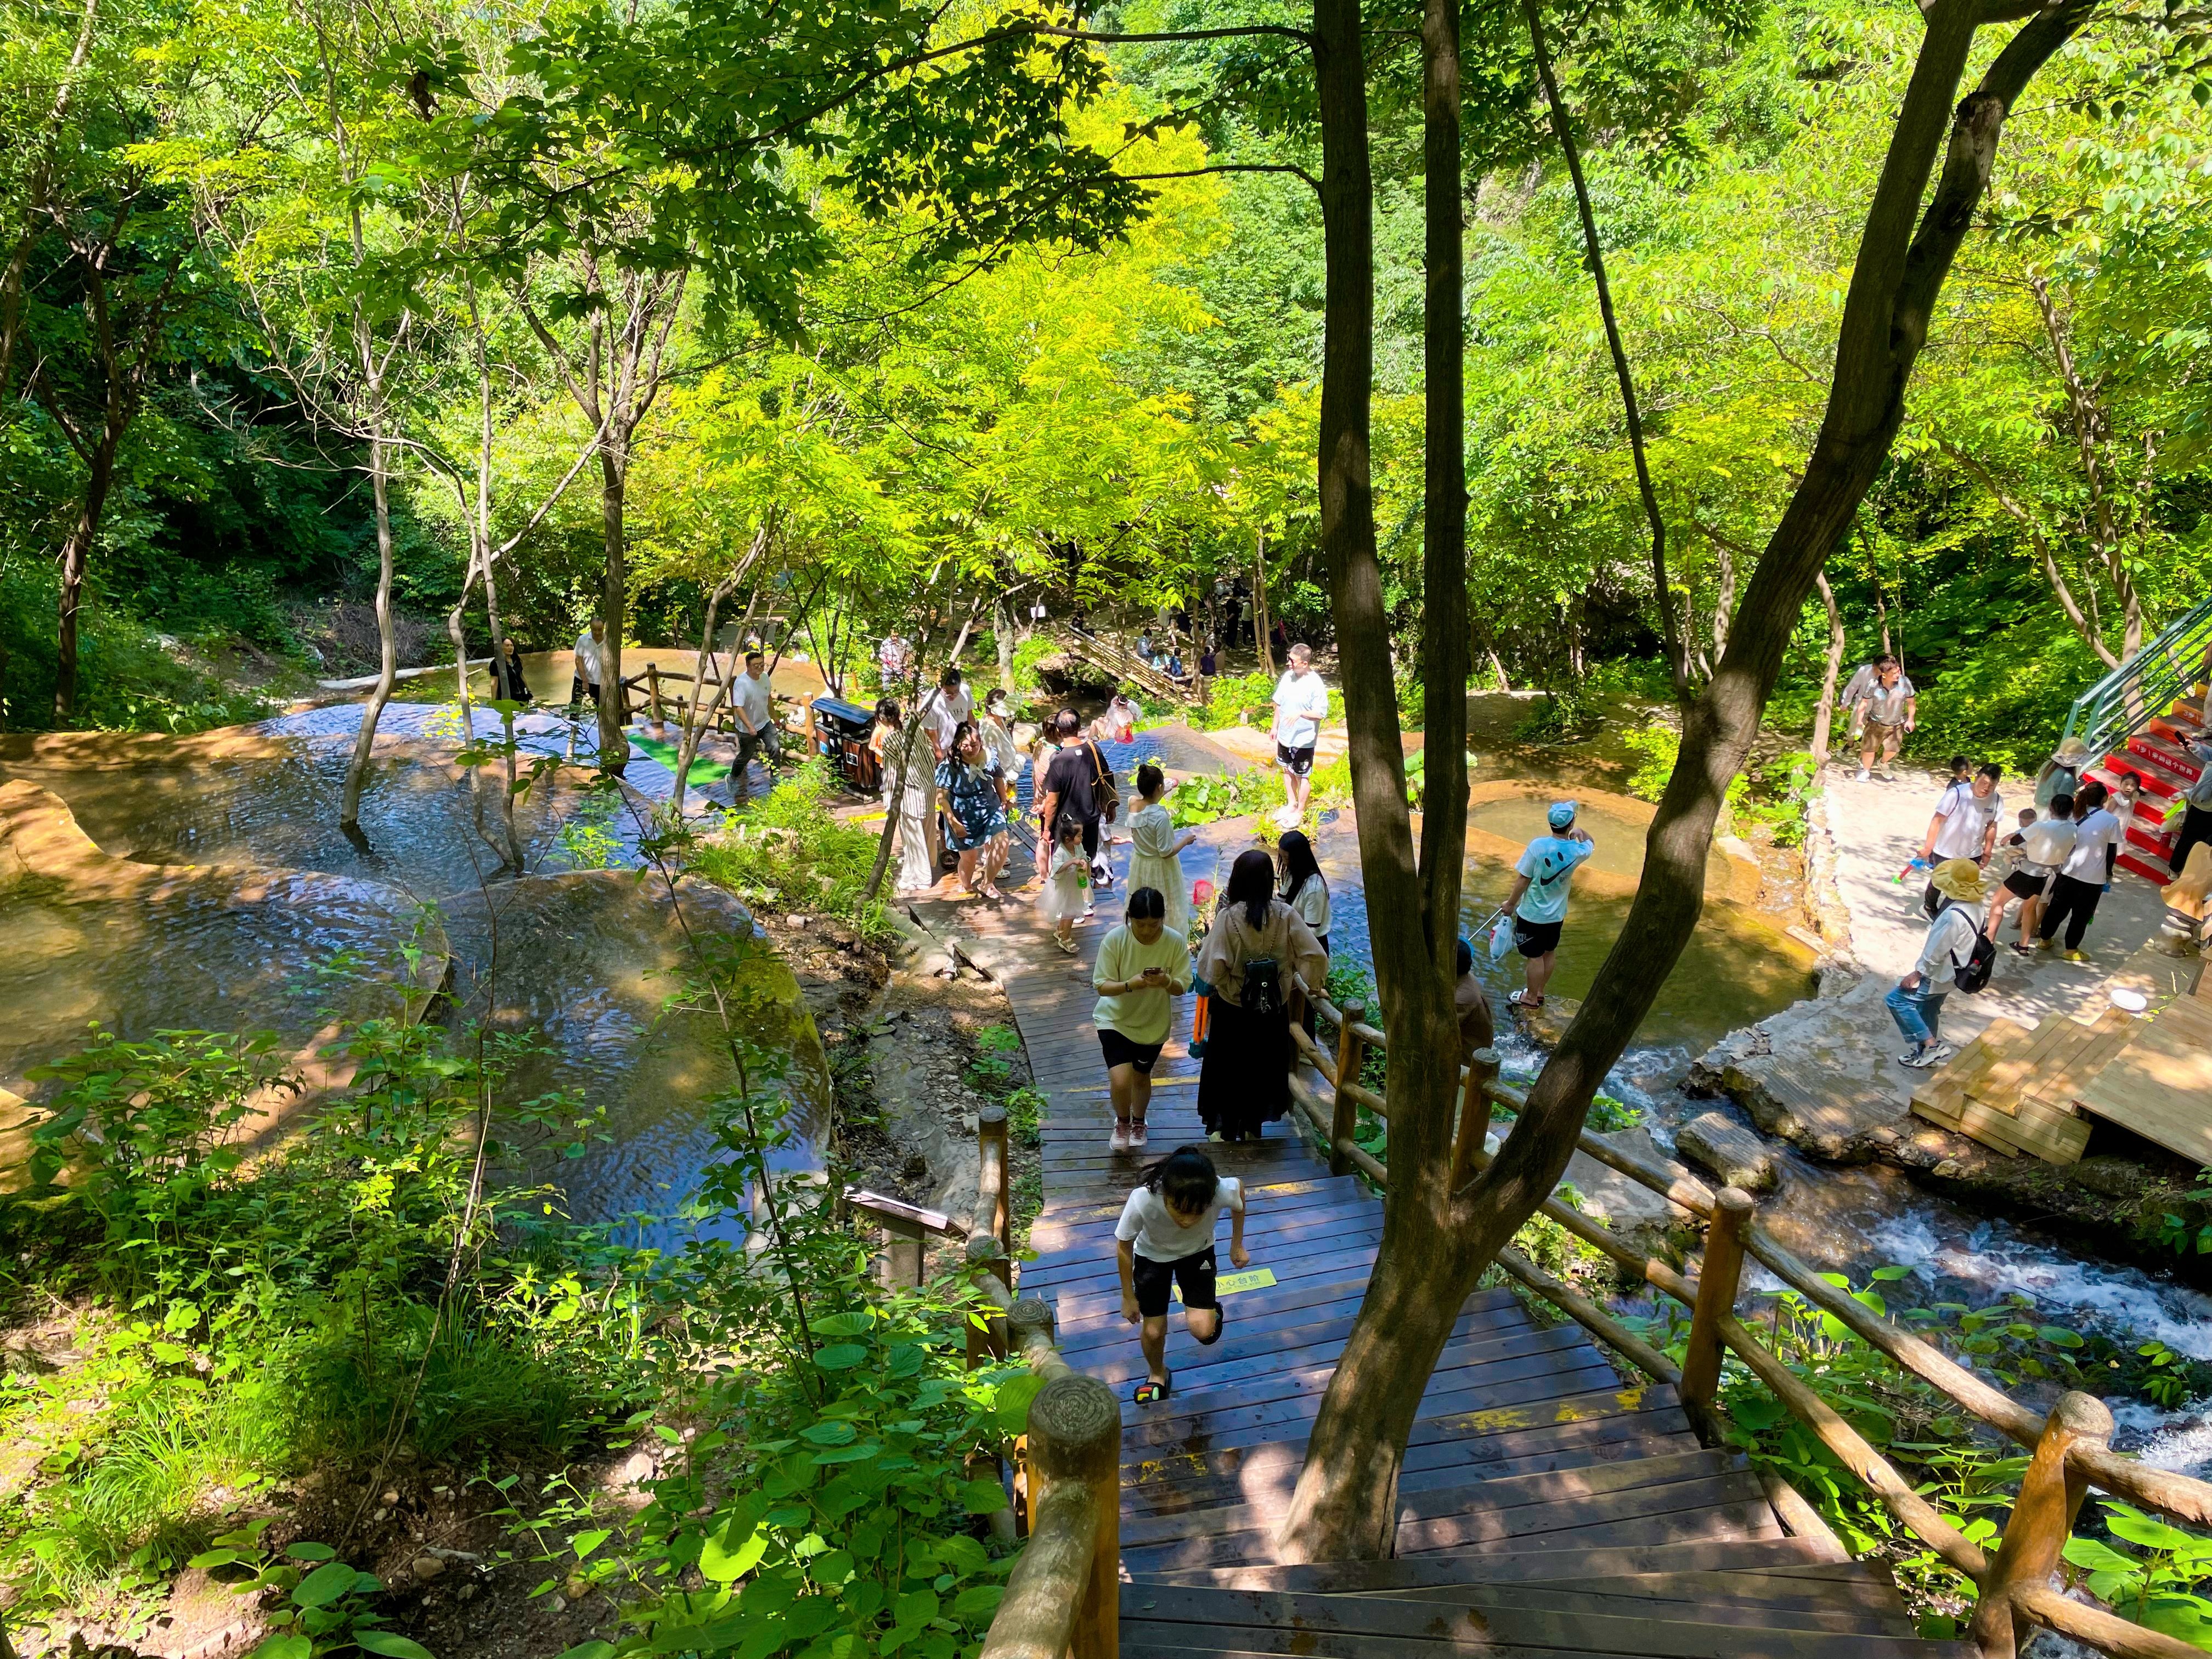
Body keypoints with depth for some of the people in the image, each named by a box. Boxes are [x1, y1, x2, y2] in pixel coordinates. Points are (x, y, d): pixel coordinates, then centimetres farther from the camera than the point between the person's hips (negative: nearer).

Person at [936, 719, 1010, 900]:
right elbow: (942, 798, -18)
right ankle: (967, 887, 42)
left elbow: (997, 778, 12)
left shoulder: (989, 757, -9)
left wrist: (1003, 800, 16)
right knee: (969, 858, 8)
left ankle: (987, 884, 7)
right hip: (964, 819, -3)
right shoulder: (949, 766, -20)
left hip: (991, 811, 3)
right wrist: (954, 823, -20)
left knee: (1001, 842, -16)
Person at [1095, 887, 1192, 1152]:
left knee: (1141, 1077, 19)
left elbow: (1182, 987, -11)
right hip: (1115, 1019, -2)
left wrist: (1166, 982, -34)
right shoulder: (1114, 939, -22)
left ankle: (1138, 1122, 51)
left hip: (1153, 1023, 2)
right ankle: (1122, 1122, 19)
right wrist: (1130, 985, -37)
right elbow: (1101, 986, -18)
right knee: (1120, 1080, -15)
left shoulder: (1176, 941, -18)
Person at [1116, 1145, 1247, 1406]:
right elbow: (1124, 1247, -20)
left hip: (1197, 1252, 1)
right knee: (1153, 1331, 6)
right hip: (1152, 1256, -1)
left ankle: (1210, 1308, 28)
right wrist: (1128, 1297, -6)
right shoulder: (1142, 1201, -42)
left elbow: (1240, 1189, -11)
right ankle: (1157, 1375, 41)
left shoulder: (1223, 1191, -40)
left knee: (1202, 1330, -10)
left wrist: (1237, 1246, 0)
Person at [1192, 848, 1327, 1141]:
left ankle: (1221, 1129, 15)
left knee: (1227, 1072, 15)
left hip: (1231, 1010, -2)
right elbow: (1316, 957, -12)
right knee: (1263, 1071, 20)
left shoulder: (1228, 916, -19)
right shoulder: (1285, 915, -12)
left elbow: (1211, 966, -22)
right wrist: (1311, 984, 6)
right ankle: (1251, 1129, 32)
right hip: (1272, 1011, 2)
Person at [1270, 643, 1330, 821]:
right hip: (1285, 736, 6)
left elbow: (1322, 713, -21)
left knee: (1302, 776, 9)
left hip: (1303, 740, -6)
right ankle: (1292, 804, 40)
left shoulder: (1315, 684, -22)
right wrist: (1275, 726, 13)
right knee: (1287, 770, 21)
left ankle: (1300, 811, 25)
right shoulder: (1288, 676, -4)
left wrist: (1300, 713, -34)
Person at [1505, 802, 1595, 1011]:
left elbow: (1523, 879, -18)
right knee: (1550, 953, 22)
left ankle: (1531, 998, 26)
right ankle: (1538, 992, 39)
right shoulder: (1577, 851, -13)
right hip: (1557, 914, 5)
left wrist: (1510, 903, -7)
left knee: (1535, 956, 10)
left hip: (1532, 914, -5)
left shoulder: (1538, 846, -27)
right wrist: (1581, 833, 5)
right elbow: (1590, 844, 15)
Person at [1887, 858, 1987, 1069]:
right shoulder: (1974, 905, -4)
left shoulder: (1953, 916, -34)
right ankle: (1924, 1053, 40)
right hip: (1949, 972, 9)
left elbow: (1936, 952, -26)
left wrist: (1917, 973, -14)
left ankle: (1932, 1045, 2)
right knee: (1928, 1012, 24)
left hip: (1938, 974, -9)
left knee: (1895, 1000, 1)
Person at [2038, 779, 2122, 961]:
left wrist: (2060, 865, 20)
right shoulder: (2111, 821, -10)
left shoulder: (2075, 815, 1)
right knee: (2082, 914, 8)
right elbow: (2112, 852, -4)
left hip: (2068, 871, 4)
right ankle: (2071, 949, 16)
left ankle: (2044, 938, 27)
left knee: (2058, 907, 18)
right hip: (2093, 877, -4)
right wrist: (2109, 874, 10)